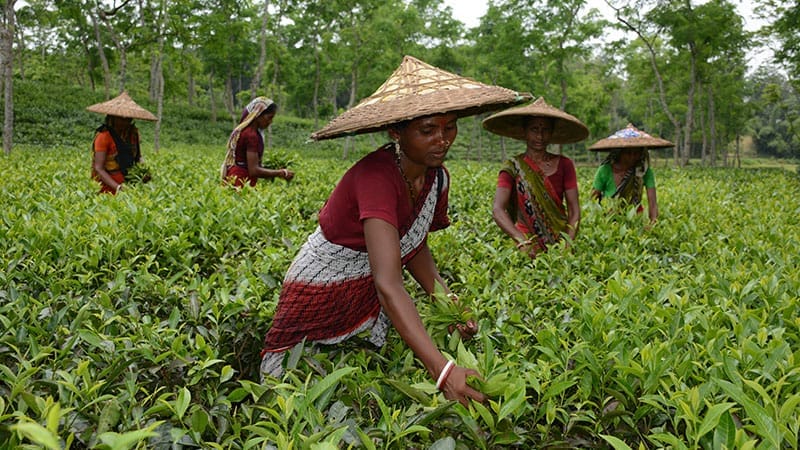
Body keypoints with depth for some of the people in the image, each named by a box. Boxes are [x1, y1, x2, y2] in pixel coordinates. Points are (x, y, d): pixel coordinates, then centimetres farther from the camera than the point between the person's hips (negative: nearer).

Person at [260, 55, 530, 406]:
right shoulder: (376, 177, -32)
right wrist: (442, 369, -49)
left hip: (371, 306, 7)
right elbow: (388, 284, -42)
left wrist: (446, 298, -11)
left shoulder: (437, 177, -8)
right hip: (321, 301, -7)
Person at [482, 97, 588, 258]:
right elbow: (497, 211, -12)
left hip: (558, 243, 2)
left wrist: (568, 244, -12)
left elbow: (574, 210, 4)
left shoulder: (564, 165, 8)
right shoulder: (512, 167, 0)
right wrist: (523, 242, -25)